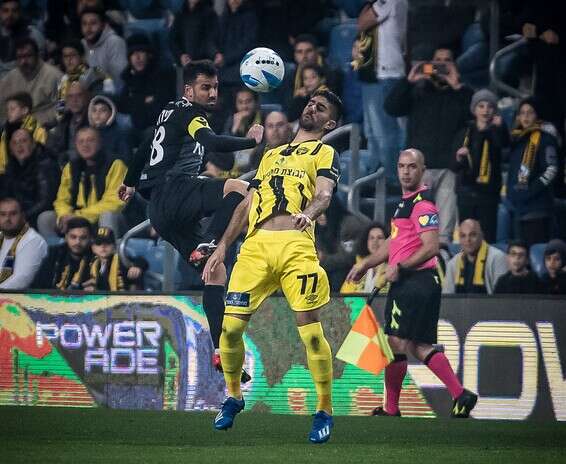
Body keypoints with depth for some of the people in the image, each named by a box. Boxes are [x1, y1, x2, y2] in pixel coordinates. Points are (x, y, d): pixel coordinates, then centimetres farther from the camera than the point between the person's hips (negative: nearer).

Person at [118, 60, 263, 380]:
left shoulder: (171, 113, 27)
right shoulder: (189, 112, -2)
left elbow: (146, 147, 42)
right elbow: (211, 142, -23)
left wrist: (131, 182, 56)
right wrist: (251, 141, -17)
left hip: (160, 209, 10)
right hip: (174, 189, -10)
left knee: (216, 272, 5)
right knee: (241, 188, -32)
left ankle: (220, 351, -1)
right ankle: (206, 248, -34)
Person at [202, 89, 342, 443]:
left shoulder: (324, 154, 15)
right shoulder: (272, 155, 30)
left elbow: (324, 194, -5)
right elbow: (247, 204, 28)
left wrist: (309, 213, -28)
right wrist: (223, 247, 18)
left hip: (296, 246, -4)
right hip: (255, 245, 4)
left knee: (311, 331, -12)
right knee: (231, 325, -4)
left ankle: (325, 411, 0)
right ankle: (234, 397, 18)